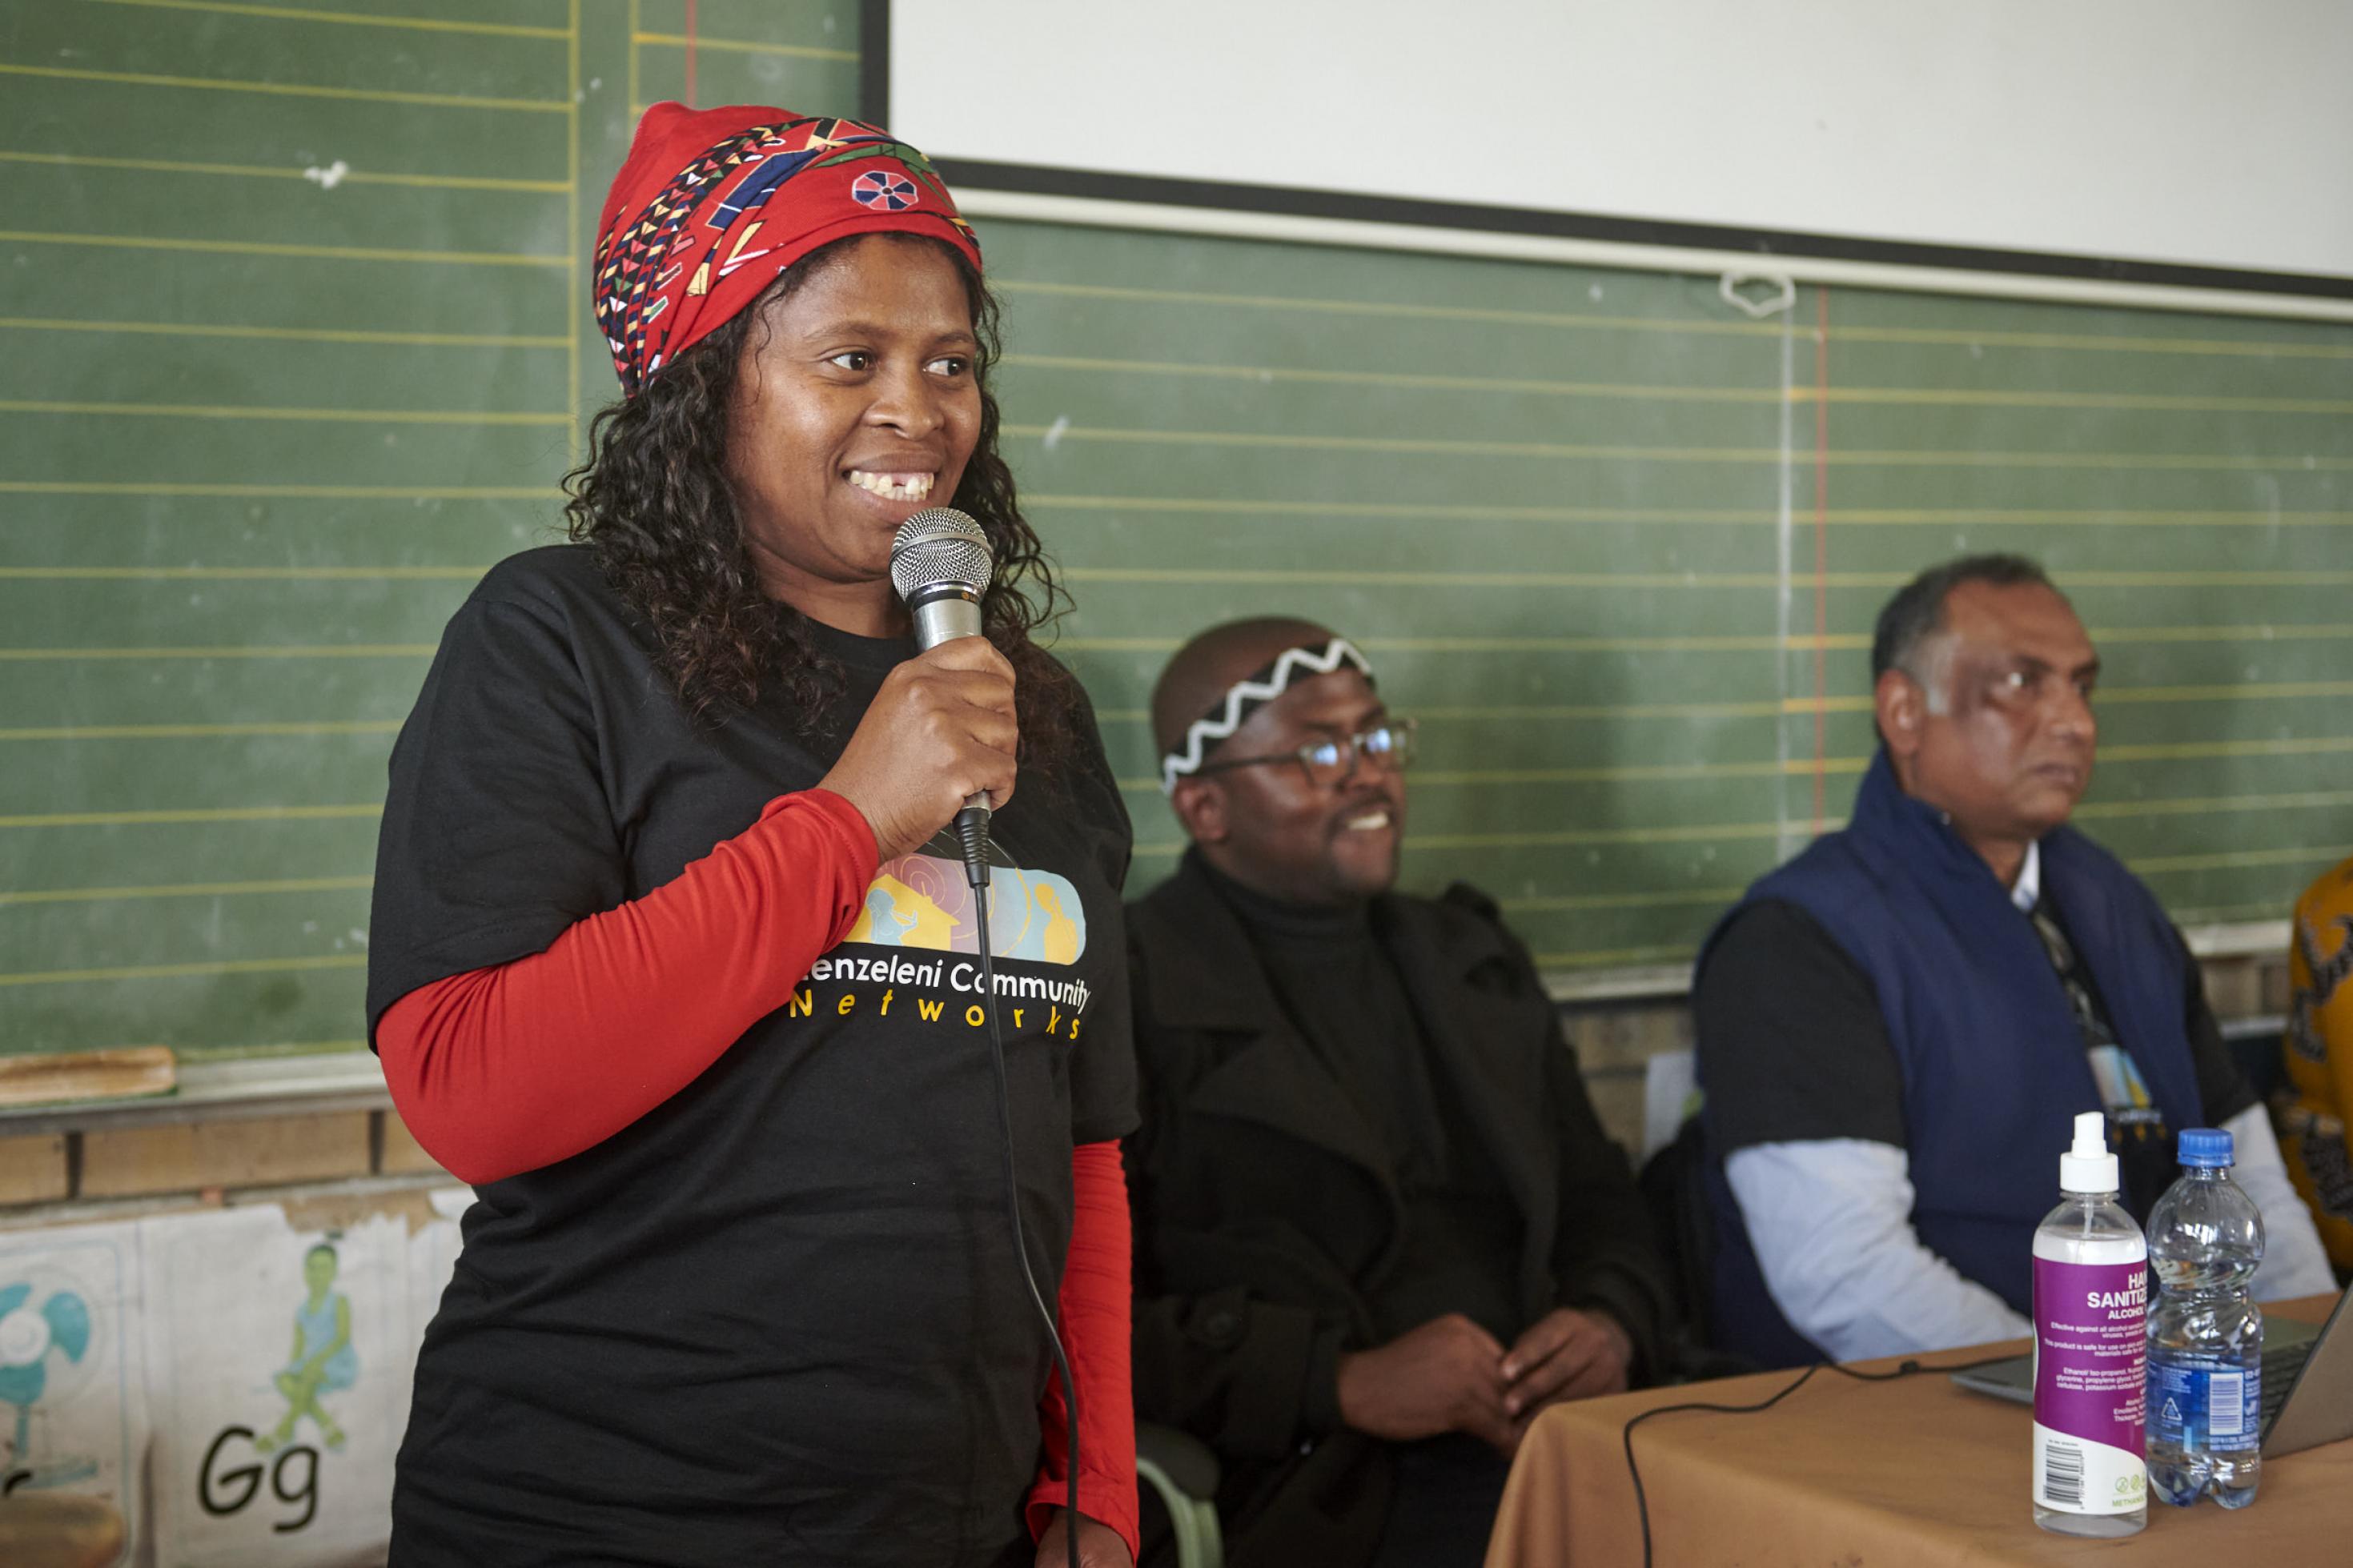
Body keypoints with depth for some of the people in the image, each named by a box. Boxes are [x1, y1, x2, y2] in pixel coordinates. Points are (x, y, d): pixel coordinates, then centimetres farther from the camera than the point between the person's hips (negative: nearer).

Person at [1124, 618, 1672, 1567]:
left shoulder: (1474, 963, 23)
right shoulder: (1124, 1000, -2)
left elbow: (1598, 1205, 25)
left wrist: (1612, 1328, 2)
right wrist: (1344, 1386, -17)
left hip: (1577, 1455, 6)